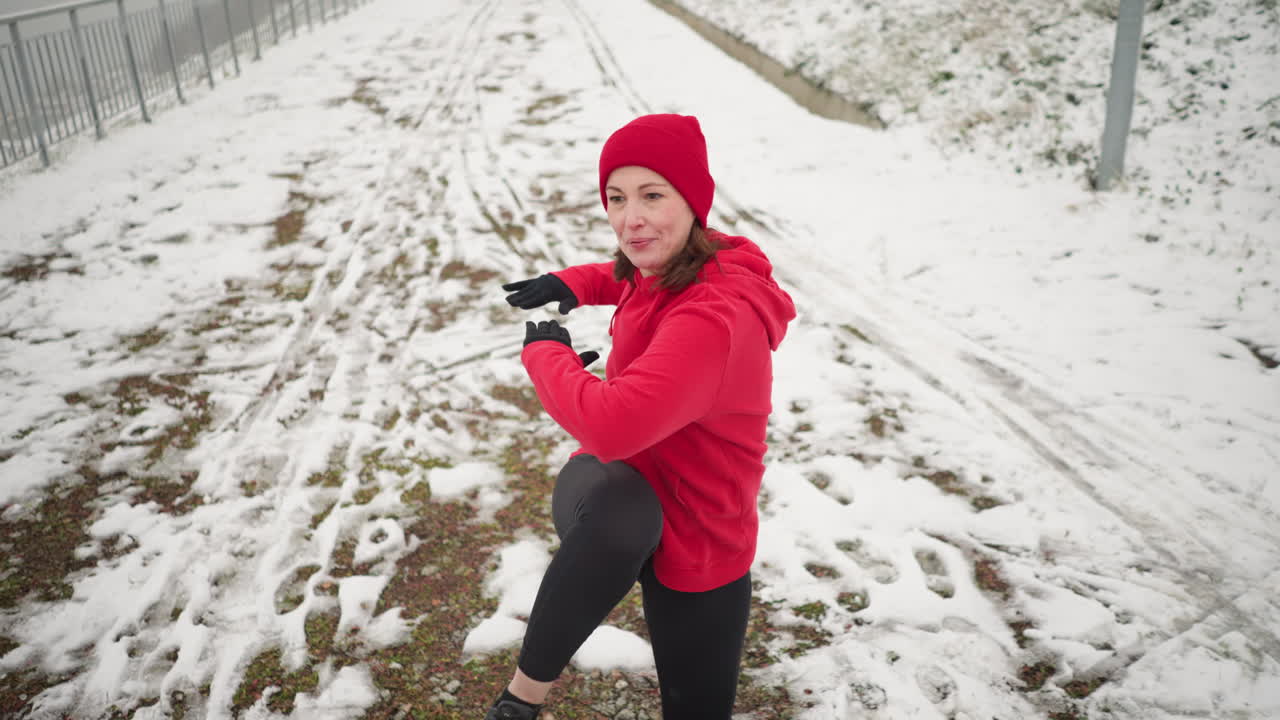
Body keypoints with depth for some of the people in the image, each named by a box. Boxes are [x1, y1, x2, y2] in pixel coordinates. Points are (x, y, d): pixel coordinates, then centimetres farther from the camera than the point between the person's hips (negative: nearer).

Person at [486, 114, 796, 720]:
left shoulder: (714, 317, -31)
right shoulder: (665, 267, -3)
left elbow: (614, 422, -41)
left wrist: (545, 350, -21)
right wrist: (571, 284, 7)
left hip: (695, 538, -4)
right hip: (624, 487, 5)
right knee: (613, 516, -35)